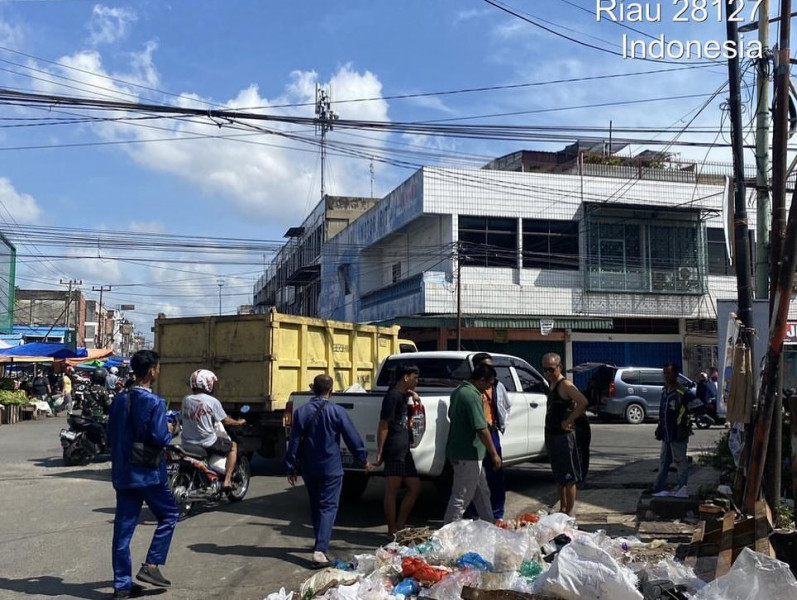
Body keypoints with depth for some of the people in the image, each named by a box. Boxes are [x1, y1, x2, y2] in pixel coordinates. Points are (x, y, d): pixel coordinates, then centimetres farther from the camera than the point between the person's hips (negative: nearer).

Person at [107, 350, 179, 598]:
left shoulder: (119, 400, 6)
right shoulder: (155, 402, -15)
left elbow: (110, 437, 10)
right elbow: (159, 439, -20)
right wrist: (169, 431, 0)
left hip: (122, 473, 6)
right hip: (149, 473, -6)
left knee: (123, 527, 8)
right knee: (169, 514, 13)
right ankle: (151, 565, 6)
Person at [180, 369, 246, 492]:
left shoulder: (186, 400, 1)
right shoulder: (212, 401, -13)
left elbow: (182, 418, 13)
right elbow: (225, 421, -5)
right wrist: (239, 422, 14)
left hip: (187, 443, 6)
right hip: (207, 443, -6)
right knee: (233, 446, 16)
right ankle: (227, 481, 7)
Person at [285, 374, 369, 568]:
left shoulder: (301, 412, -1)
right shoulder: (337, 411, -10)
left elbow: (294, 442, 0)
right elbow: (352, 438, -7)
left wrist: (291, 468, 7)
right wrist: (363, 460, 5)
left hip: (309, 469, 4)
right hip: (331, 468, -4)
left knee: (315, 506, 19)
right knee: (328, 507, -4)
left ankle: (321, 543, 33)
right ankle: (320, 550, -17)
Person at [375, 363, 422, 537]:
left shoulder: (401, 394, 15)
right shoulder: (392, 396, -12)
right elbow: (383, 426, -14)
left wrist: (412, 393, 22)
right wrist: (379, 452, -17)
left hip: (404, 450, 10)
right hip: (394, 451, -10)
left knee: (415, 486, 11)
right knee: (392, 491, -3)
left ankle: (400, 525, 17)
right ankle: (392, 531, 4)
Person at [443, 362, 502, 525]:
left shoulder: (458, 391, 10)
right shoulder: (472, 396, -21)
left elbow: (451, 416, 20)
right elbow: (482, 429, -23)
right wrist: (494, 454, -14)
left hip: (457, 450, 10)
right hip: (468, 456, -10)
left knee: (482, 493, 20)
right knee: (461, 497, -2)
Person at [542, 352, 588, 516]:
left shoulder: (565, 385, -15)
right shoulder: (552, 385, 12)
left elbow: (583, 402, -29)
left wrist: (568, 421, -23)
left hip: (563, 435, -10)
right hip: (551, 434, 10)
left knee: (569, 477, -2)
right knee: (558, 476, 17)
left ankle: (570, 512, 3)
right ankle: (562, 508, 27)